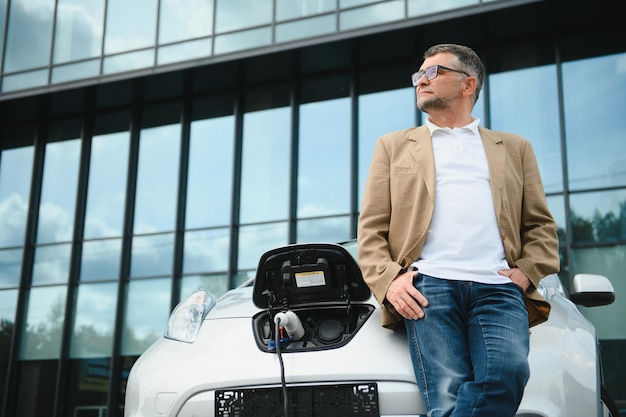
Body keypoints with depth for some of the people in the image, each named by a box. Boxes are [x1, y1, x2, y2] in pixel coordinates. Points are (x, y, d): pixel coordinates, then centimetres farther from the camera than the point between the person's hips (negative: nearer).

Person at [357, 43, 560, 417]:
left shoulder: (515, 148, 26)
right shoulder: (394, 146, 23)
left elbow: (541, 226, 19)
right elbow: (371, 229, 14)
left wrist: (525, 272, 0)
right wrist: (388, 280, -4)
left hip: (498, 288, 1)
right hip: (427, 287, 0)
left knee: (507, 371, -27)